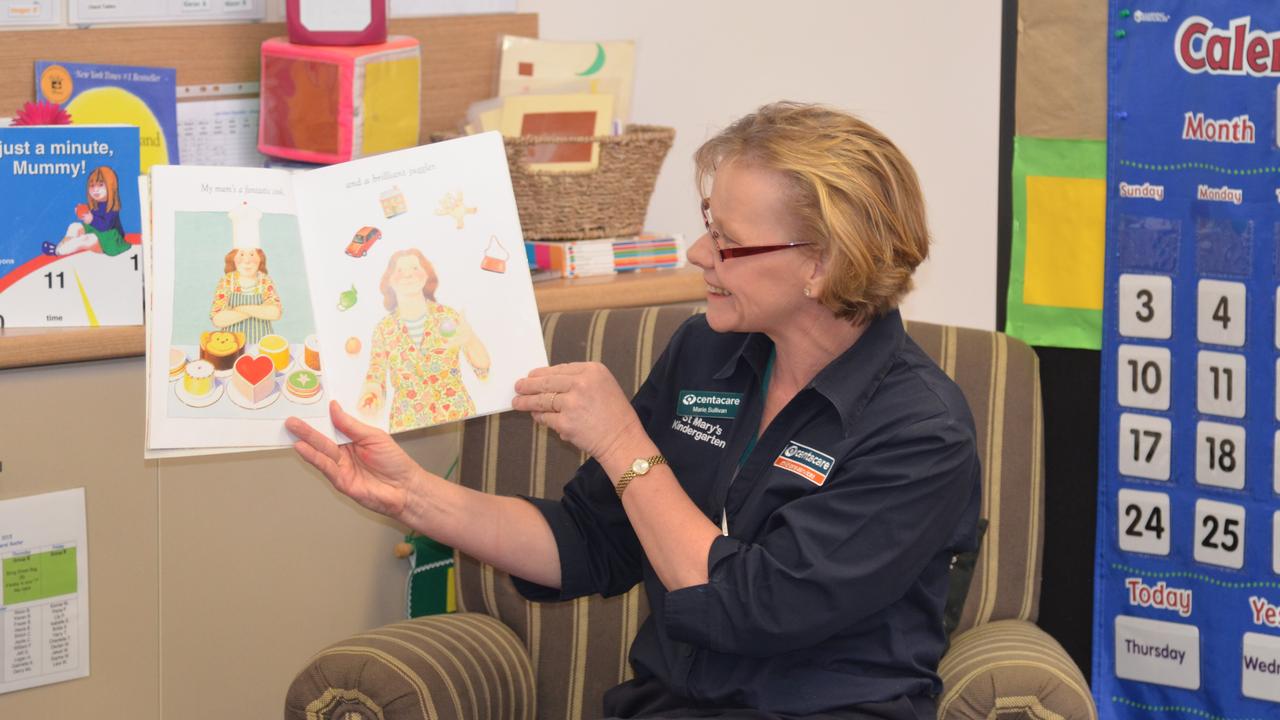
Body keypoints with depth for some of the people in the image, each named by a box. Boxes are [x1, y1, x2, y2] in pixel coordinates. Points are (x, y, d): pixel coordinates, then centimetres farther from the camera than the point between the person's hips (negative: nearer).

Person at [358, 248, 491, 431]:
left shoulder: (448, 316, 0)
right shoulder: (384, 329, 2)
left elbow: (483, 368, -3)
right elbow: (376, 377, 1)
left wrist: (469, 340, -23)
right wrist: (369, 396, -22)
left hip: (457, 418, 0)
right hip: (408, 426, 1)